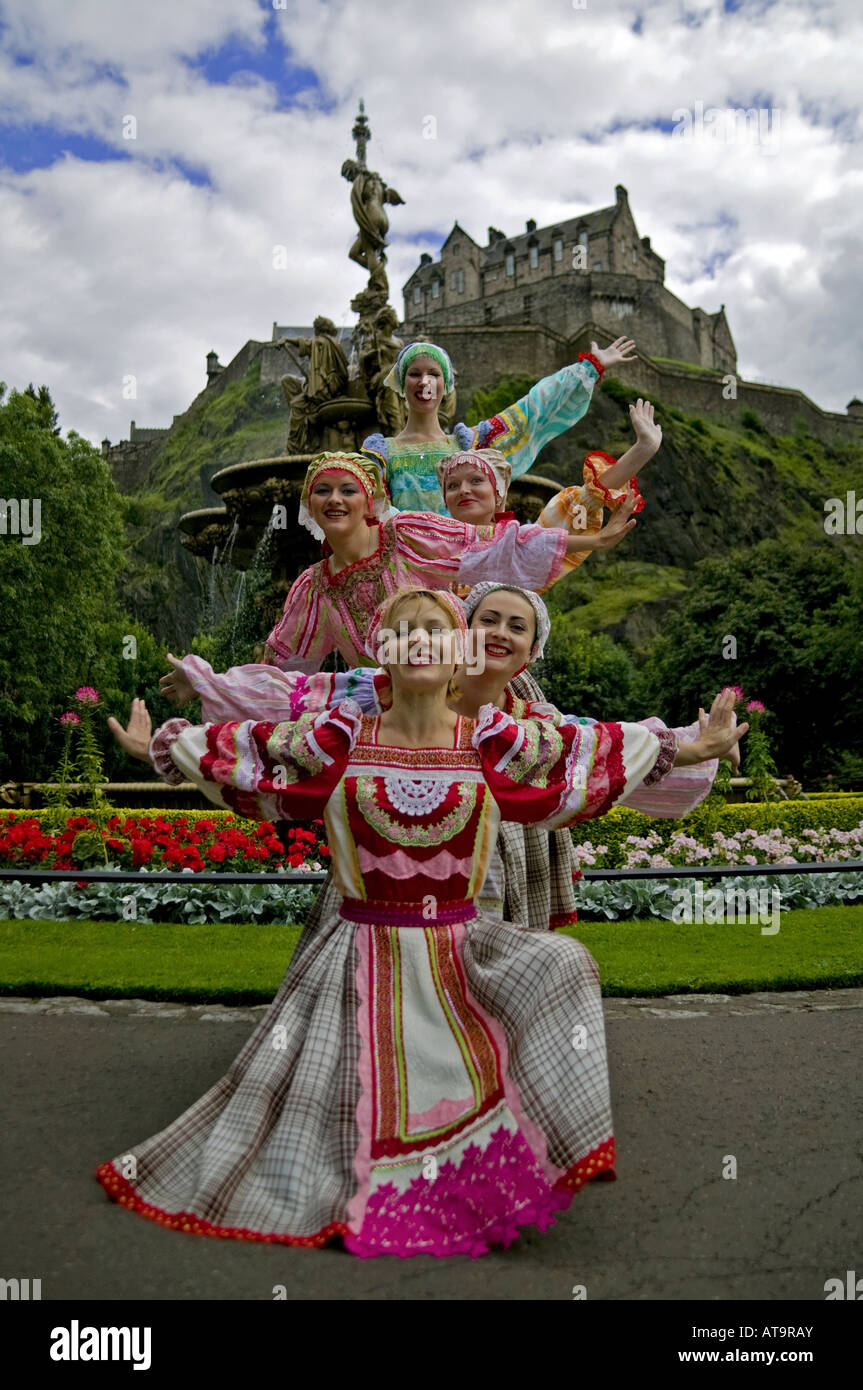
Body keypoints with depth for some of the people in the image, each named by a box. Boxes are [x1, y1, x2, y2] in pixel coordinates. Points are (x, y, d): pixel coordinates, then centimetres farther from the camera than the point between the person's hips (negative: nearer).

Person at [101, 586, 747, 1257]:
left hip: (461, 951, 1)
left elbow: (593, 749, 3)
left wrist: (691, 748, 5)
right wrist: (159, 746, 12)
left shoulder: (492, 740, -3)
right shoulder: (340, 737, -3)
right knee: (365, 1097, 4)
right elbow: (249, 746, 7)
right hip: (365, 957, -1)